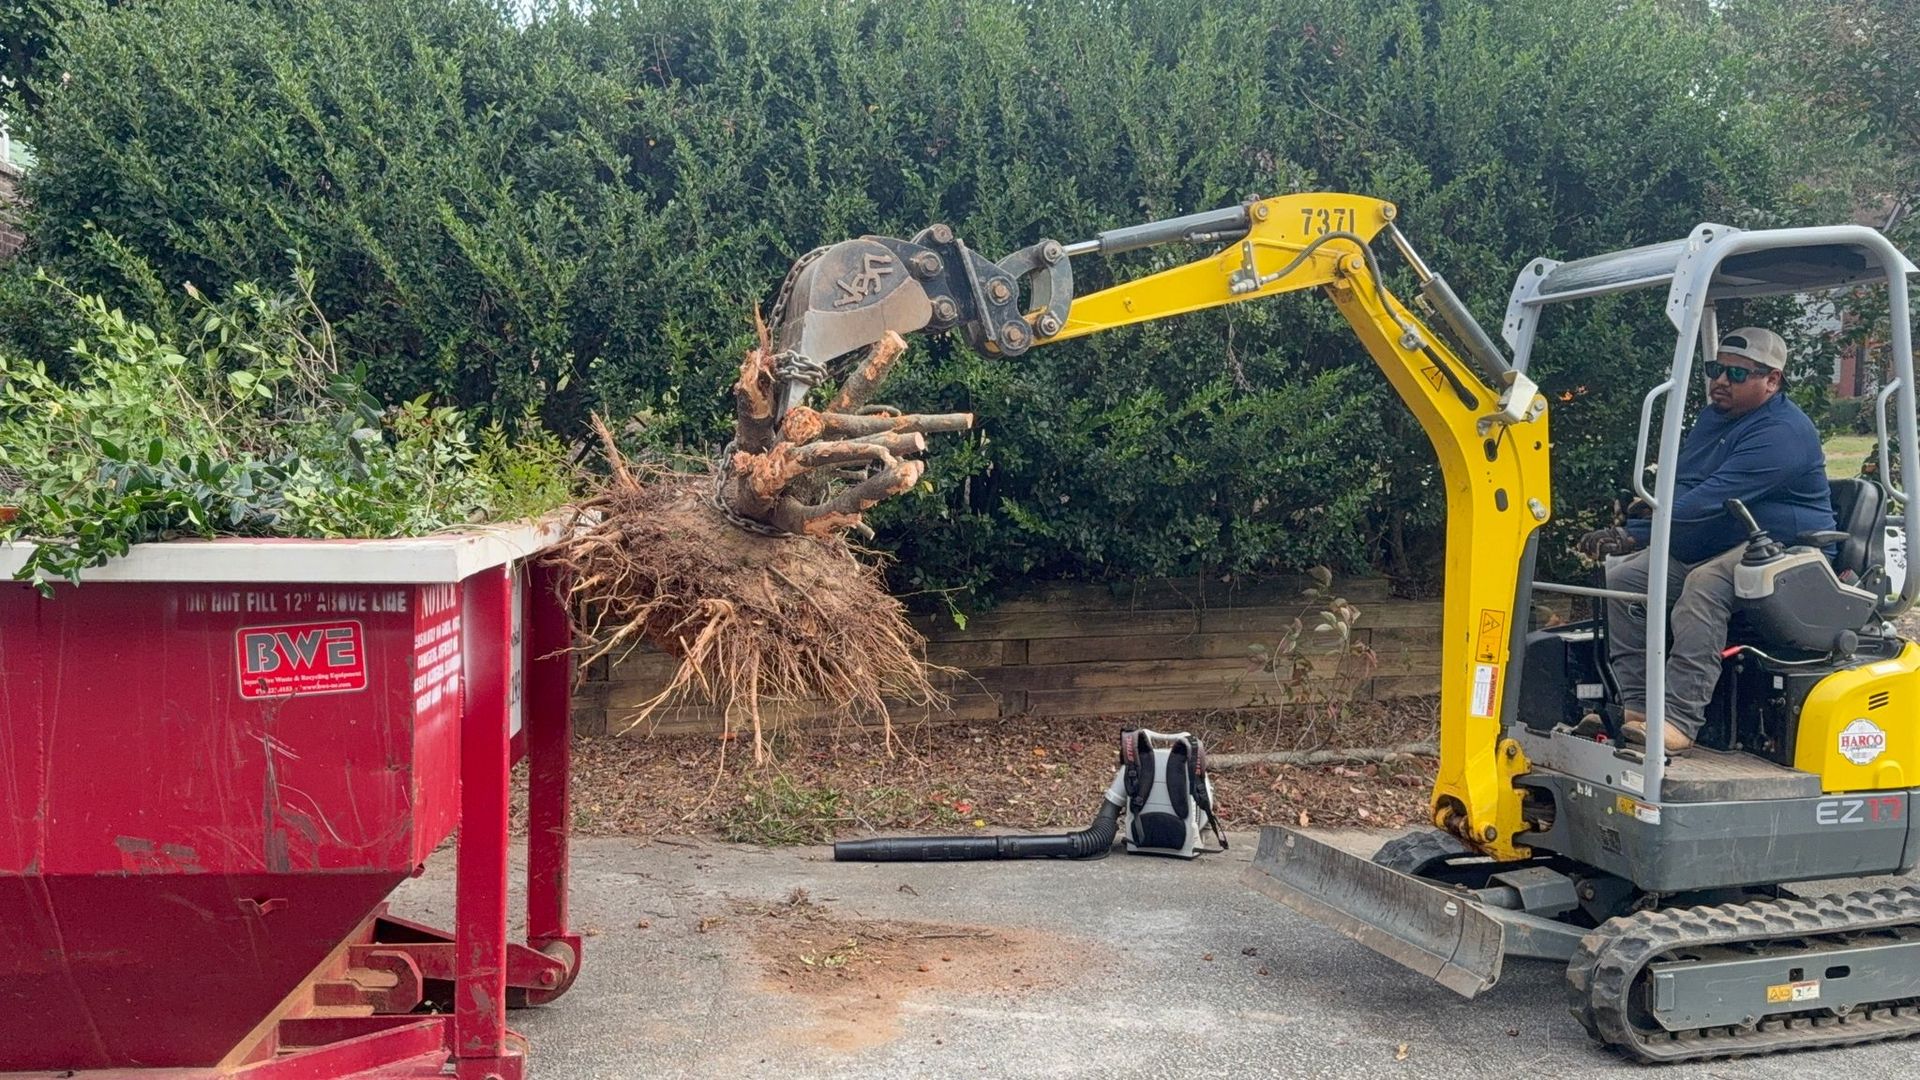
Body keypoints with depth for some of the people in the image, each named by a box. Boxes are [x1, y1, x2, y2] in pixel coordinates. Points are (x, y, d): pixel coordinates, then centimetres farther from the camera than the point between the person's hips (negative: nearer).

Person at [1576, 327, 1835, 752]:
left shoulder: (1782, 434, -18)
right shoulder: (1714, 418, 14)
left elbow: (1707, 502, -27)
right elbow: (1681, 489, 15)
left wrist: (1633, 534, -30)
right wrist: (1628, 533, -4)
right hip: (1711, 548, 10)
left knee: (1704, 584, -37)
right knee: (1622, 578, -5)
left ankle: (1679, 721, -41)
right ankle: (1636, 707, -12)